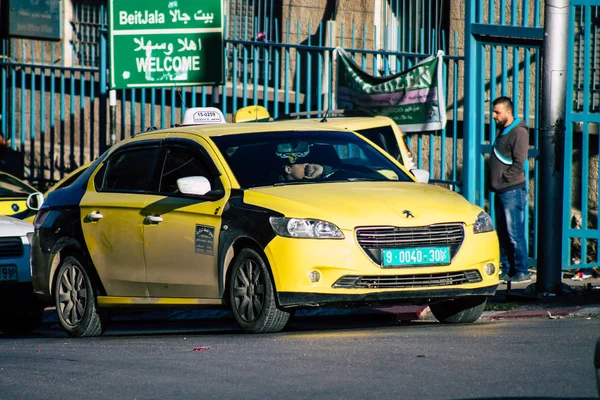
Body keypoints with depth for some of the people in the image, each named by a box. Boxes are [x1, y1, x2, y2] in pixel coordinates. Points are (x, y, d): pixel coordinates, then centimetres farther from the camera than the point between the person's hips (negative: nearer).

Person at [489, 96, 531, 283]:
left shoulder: (518, 132, -11)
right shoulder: (502, 131, 18)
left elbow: (518, 164, -16)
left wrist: (502, 179, -14)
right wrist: (493, 182, 12)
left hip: (513, 191, -10)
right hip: (501, 191, 10)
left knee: (515, 233, -8)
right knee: (503, 233, 11)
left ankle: (521, 272, -5)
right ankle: (506, 270, 16)